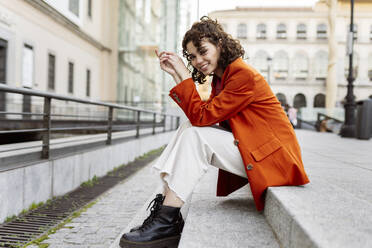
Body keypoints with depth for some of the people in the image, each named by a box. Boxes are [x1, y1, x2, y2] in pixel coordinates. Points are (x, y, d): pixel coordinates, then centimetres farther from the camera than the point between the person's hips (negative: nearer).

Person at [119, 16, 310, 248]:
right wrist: (177, 74, 0)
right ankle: (165, 202, -11)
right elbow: (198, 117, 3)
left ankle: (167, 223, -18)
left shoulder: (244, 75, -17)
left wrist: (183, 75, -17)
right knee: (190, 127, -1)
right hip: (249, 149, 9)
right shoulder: (221, 77, 12)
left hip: (273, 158, -9)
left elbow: (202, 116, -21)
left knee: (195, 134, -21)